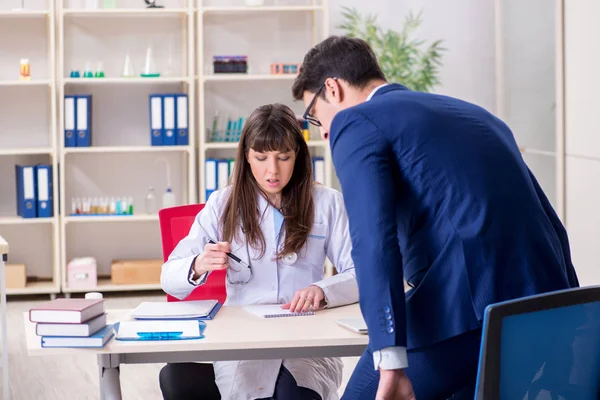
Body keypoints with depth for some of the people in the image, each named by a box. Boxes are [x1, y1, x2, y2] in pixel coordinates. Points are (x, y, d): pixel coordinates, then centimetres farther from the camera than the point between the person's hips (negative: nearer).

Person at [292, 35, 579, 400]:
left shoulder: (354, 122, 5)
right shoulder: (475, 114, 27)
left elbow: (373, 241, -11)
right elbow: (551, 228, 26)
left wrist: (390, 365, -17)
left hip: (464, 305, -7)